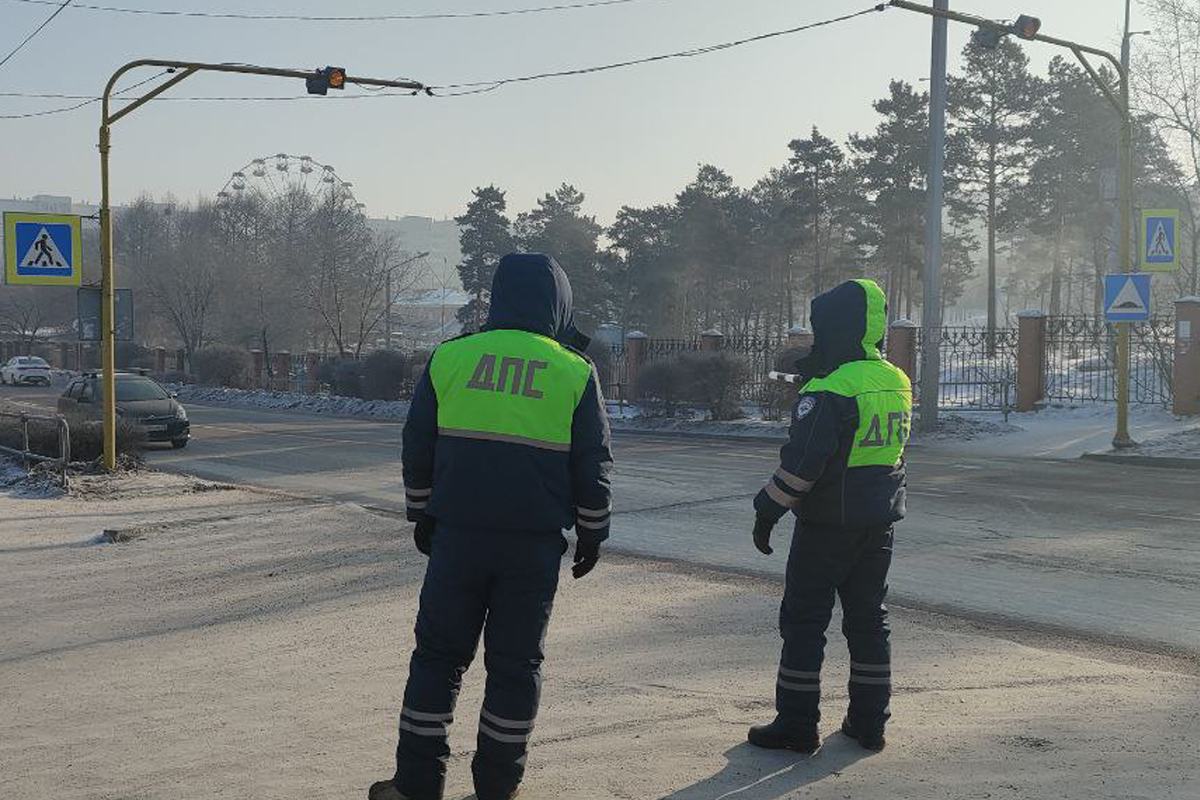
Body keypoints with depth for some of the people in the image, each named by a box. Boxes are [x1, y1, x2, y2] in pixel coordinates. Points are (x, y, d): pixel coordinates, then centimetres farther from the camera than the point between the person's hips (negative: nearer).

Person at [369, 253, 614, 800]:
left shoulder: (448, 358, 2)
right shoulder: (575, 372, -1)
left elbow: (417, 448, 8)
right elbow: (593, 467, 2)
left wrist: (422, 517, 20)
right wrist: (591, 534, 13)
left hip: (458, 535, 1)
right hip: (536, 545, -1)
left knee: (438, 653, 10)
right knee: (515, 662, 9)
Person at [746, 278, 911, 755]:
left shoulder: (831, 389, -19)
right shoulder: (898, 383, 7)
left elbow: (802, 460, -22)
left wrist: (769, 510, -12)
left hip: (828, 522, -7)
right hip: (880, 520, 8)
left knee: (804, 621, 2)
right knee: (869, 618, 15)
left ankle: (796, 725, 6)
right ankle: (869, 722, 20)